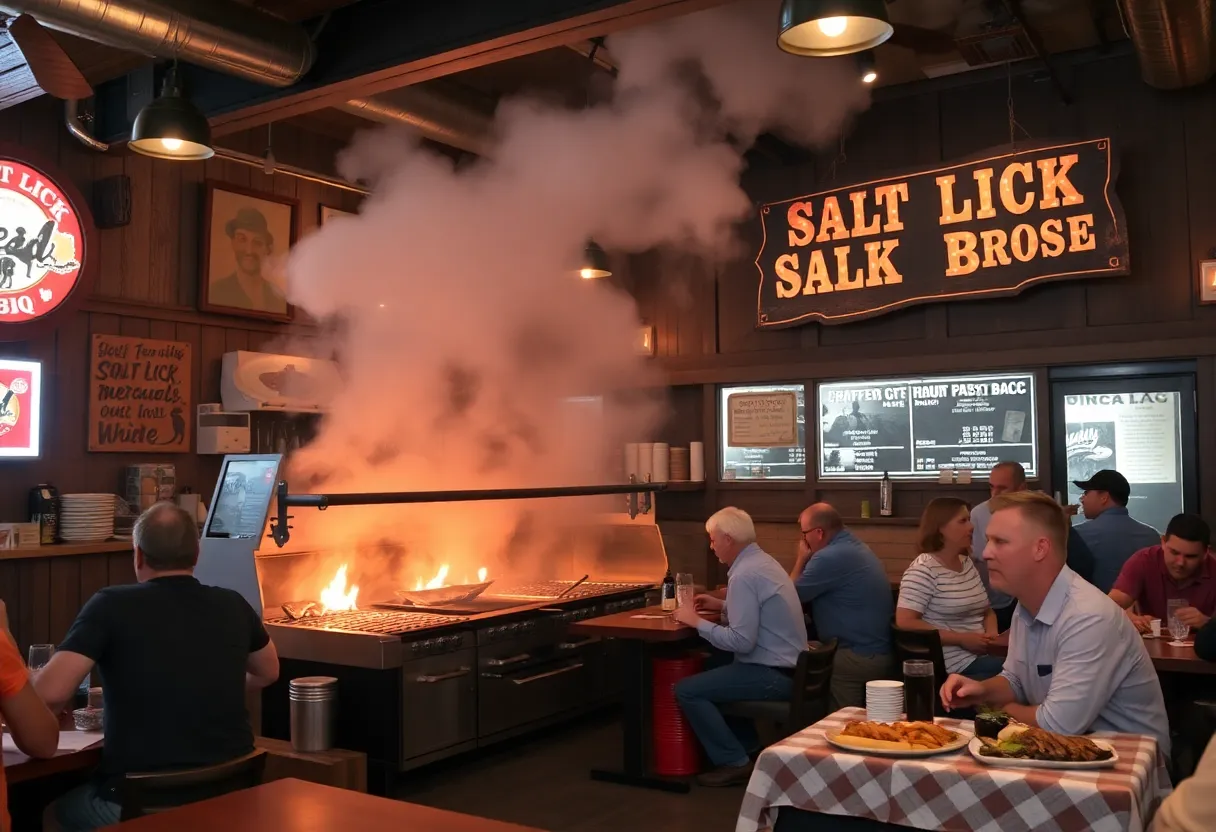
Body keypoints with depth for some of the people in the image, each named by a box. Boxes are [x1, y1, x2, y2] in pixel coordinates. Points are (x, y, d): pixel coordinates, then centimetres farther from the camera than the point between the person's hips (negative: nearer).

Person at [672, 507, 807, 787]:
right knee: (712, 672, 29)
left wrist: (697, 622, -16)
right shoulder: (762, 560, 9)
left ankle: (734, 763, -1)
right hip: (786, 666, 11)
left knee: (687, 690, -9)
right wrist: (722, 606, 17)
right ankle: (747, 746, 28)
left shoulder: (744, 575, -22)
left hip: (773, 675, -11)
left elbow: (741, 641, -27)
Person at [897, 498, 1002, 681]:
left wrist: (991, 632, -3)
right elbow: (905, 623, -19)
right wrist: (962, 639, -18)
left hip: (980, 654, 8)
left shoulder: (967, 563, 14)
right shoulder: (923, 570, -11)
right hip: (954, 663, -8)